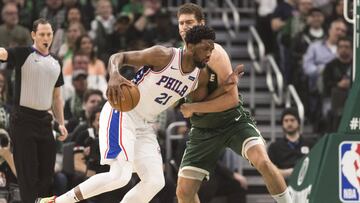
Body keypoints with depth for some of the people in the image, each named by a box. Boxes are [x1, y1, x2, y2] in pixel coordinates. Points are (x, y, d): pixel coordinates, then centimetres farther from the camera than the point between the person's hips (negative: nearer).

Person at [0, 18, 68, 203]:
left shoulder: (55, 64, 15)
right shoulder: (24, 54, -4)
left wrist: (61, 123, 13)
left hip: (44, 120, 6)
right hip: (23, 119, -6)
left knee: (47, 172, 7)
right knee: (28, 173, -5)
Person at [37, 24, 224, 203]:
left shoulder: (199, 78, 4)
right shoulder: (164, 56, -17)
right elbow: (119, 57, -17)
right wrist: (114, 76, -39)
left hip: (144, 126, 8)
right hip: (121, 114, -8)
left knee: (155, 182, -2)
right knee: (120, 176, -23)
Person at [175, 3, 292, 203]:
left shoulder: (214, 53, -16)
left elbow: (231, 99, -20)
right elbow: (197, 100, -10)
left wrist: (192, 108, -20)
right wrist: (226, 81, -24)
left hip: (233, 121, -4)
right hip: (203, 130, 4)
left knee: (262, 161, -31)